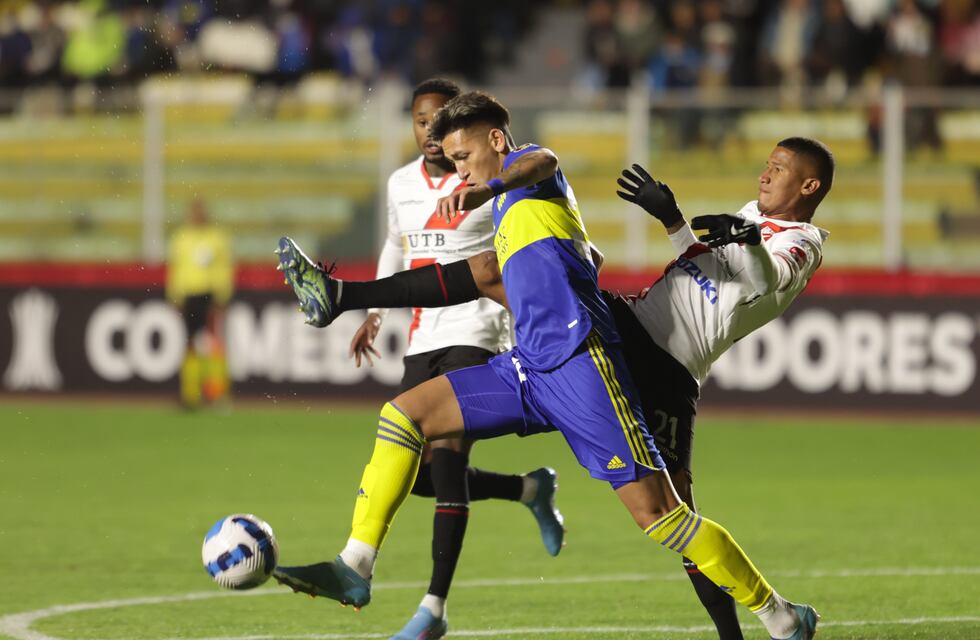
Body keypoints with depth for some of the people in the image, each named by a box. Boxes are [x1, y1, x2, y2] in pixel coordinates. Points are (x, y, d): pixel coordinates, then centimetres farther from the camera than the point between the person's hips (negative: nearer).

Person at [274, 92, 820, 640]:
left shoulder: (530, 167, 4)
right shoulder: (510, 204, 28)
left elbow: (542, 162, -24)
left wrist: (488, 189, -44)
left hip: (580, 359, -9)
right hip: (531, 366, 9)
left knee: (657, 513, -12)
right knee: (404, 414, 3)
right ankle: (356, 568, 0)